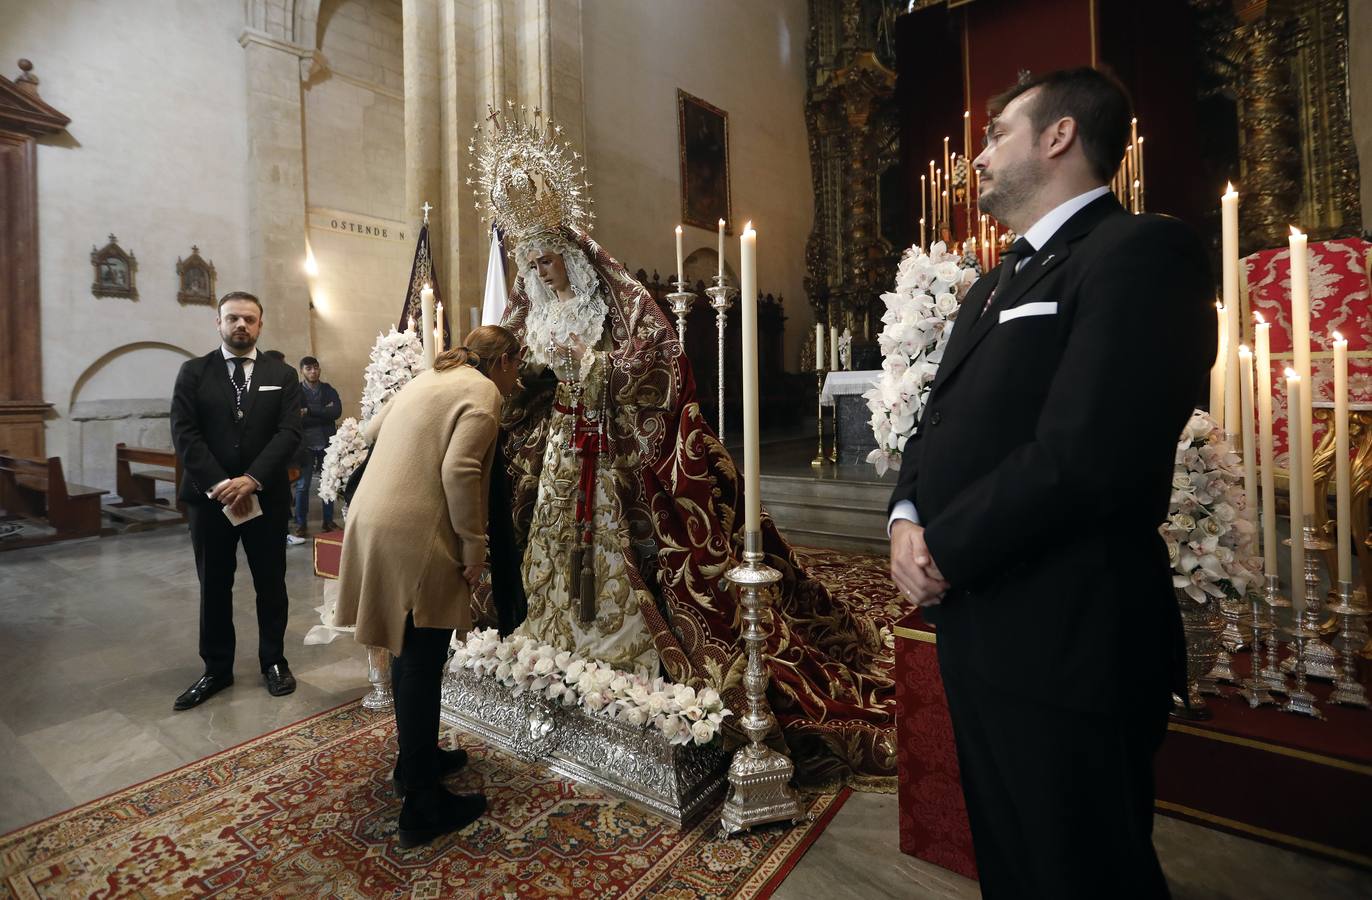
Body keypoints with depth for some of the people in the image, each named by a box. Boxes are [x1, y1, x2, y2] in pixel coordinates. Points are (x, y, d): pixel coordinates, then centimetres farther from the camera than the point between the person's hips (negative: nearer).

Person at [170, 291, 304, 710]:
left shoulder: (282, 375, 5)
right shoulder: (193, 372, 5)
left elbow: (289, 432, -6)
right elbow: (184, 434, -5)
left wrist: (252, 480, -17)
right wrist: (220, 486, -15)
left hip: (267, 498, 0)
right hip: (209, 498, 0)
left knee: (271, 585, 9)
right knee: (214, 588, 10)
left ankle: (273, 661, 24)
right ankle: (216, 669, 25)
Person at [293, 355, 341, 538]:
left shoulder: (328, 389, 4)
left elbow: (337, 412, -12)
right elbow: (298, 419, -14)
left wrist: (309, 411, -16)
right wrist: (323, 414, -15)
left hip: (327, 443, 2)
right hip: (305, 445, -2)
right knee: (302, 486, 2)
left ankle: (329, 521, 21)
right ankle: (301, 524, 13)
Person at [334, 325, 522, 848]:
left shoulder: (428, 378, 18)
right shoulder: (483, 392, -8)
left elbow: (370, 432, 28)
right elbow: (459, 471, -21)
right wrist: (474, 546, -16)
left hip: (375, 522, 9)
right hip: (416, 537, -9)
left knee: (411, 649, 21)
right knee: (421, 663, 0)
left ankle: (416, 760, 38)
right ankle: (422, 808, 13)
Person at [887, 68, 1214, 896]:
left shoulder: (1143, 251, -12)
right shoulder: (998, 281, 17)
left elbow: (1085, 455, -24)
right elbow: (943, 421, 14)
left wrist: (944, 550, -14)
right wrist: (907, 518, -4)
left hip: (1065, 639, -8)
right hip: (978, 626, 9)